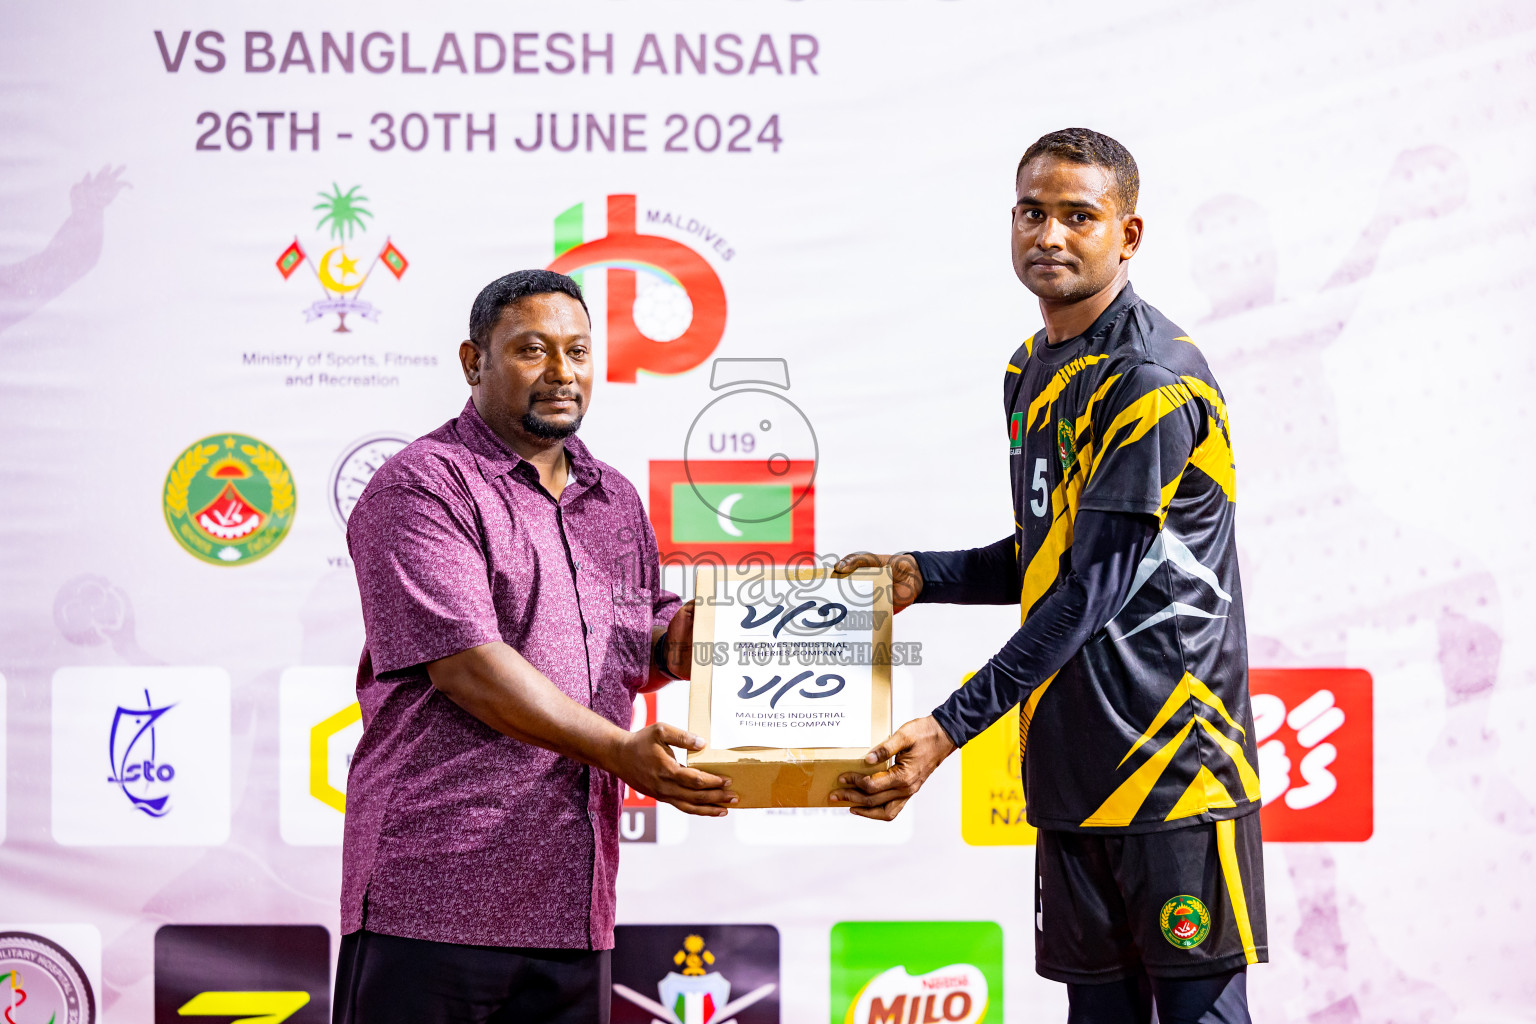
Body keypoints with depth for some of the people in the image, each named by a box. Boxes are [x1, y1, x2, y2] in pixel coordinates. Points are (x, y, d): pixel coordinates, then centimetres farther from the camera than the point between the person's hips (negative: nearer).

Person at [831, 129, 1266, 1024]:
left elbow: (1098, 585, -20)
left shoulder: (1155, 380, -14)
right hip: (1070, 766, 8)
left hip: (1173, 758, -8)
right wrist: (923, 576, 8)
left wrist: (950, 727, -23)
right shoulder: (1032, 372, 15)